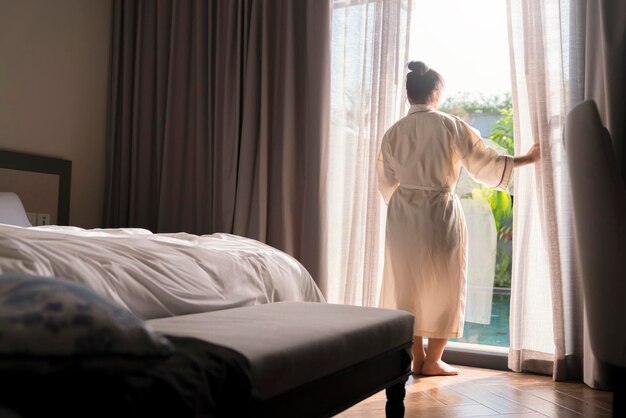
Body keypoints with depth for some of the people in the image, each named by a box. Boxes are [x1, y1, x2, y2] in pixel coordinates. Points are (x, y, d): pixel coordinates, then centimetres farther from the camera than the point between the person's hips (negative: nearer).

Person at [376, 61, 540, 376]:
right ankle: (432, 360, 14)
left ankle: (417, 358, 18)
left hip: (403, 217, 3)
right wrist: (528, 158, 11)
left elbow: (386, 182, 5)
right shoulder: (452, 126, -8)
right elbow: (485, 162, -2)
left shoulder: (393, 132, 0)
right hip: (440, 214, -3)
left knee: (408, 285, 12)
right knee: (443, 285, 10)